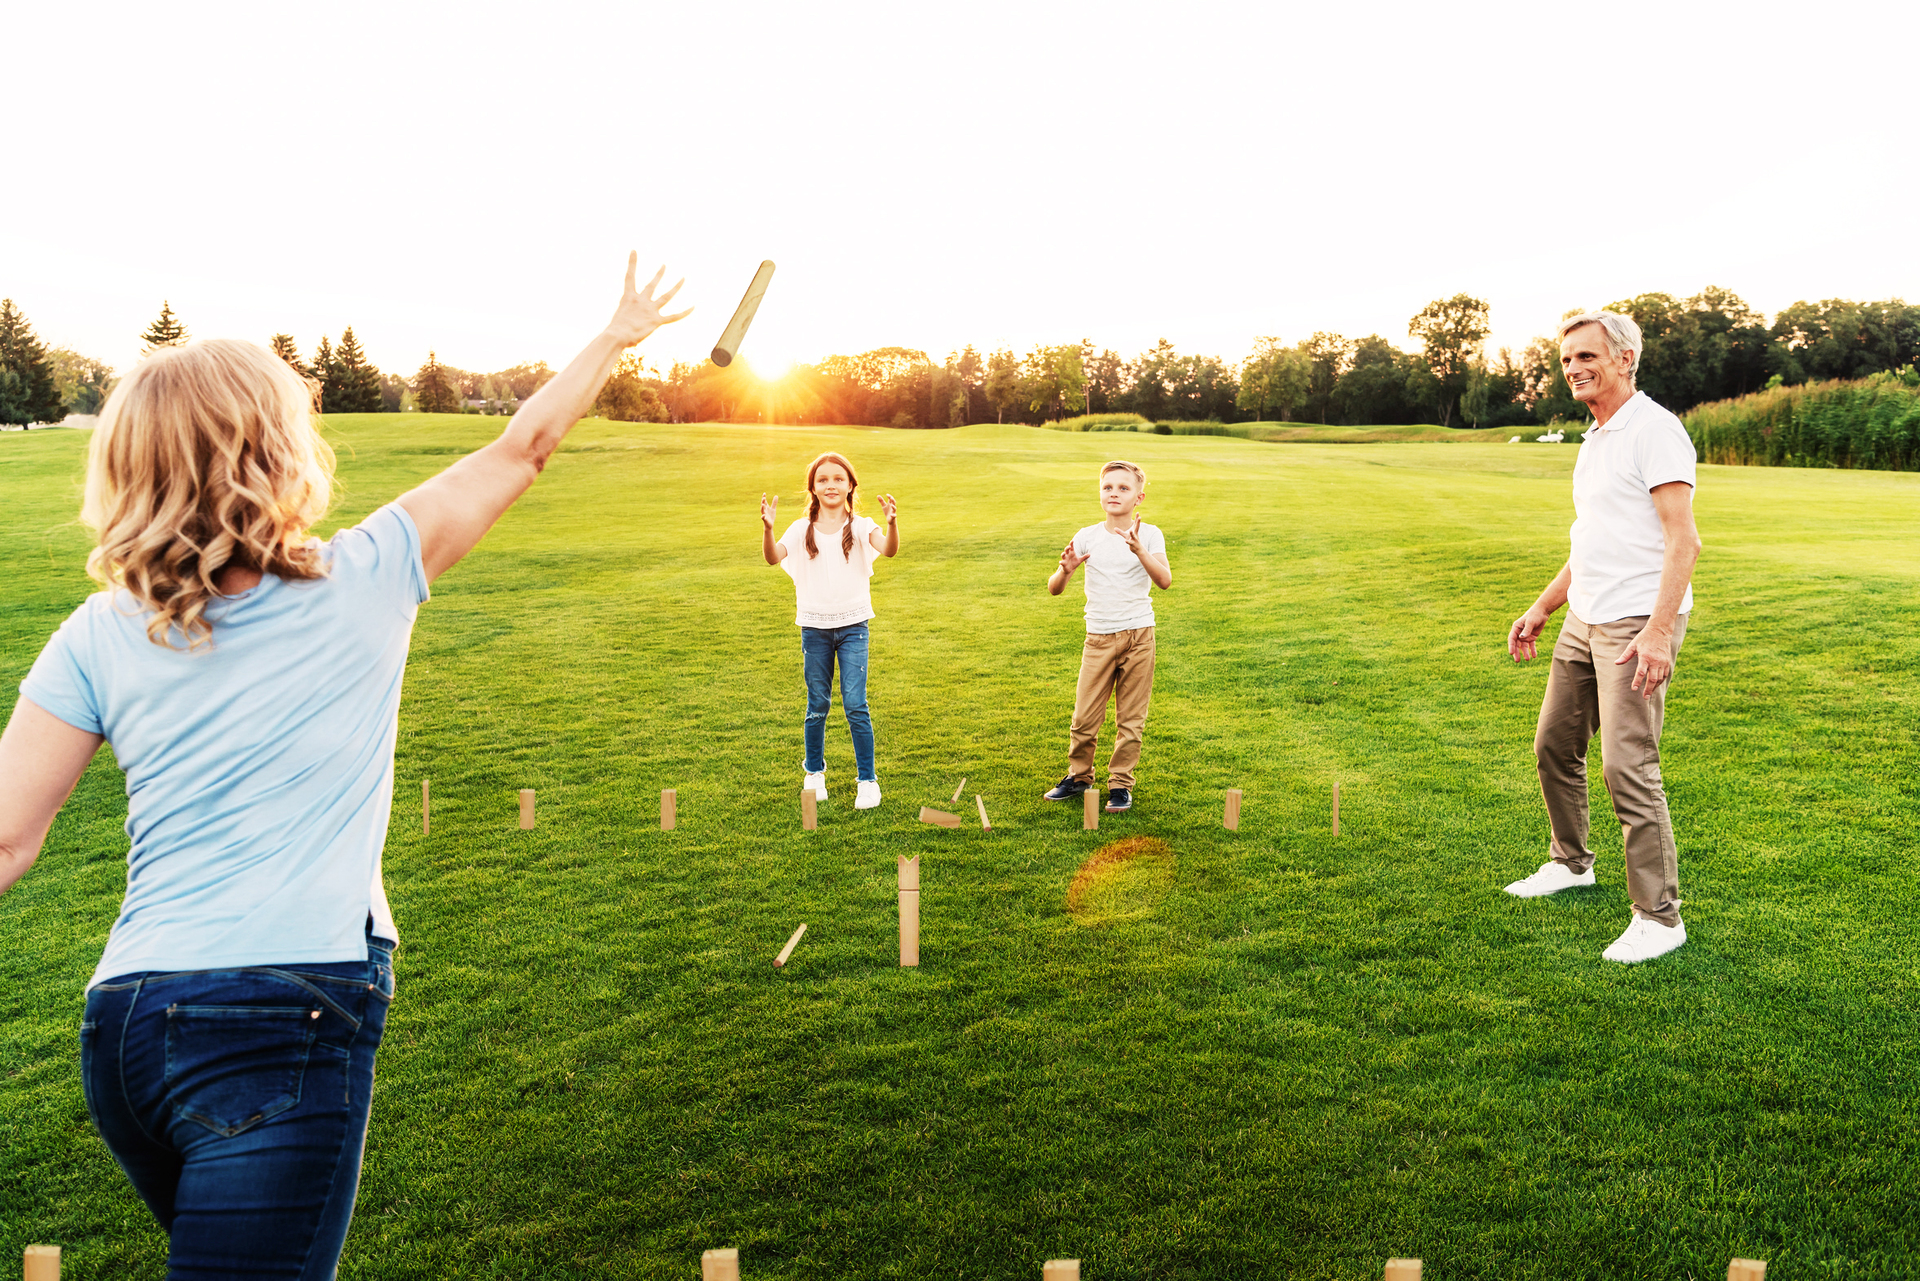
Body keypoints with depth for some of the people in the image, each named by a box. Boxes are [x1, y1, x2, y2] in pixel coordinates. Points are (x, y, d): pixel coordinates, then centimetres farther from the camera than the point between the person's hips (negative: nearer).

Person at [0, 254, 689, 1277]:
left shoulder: (98, 636, 4)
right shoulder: (366, 578, -2)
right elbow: (521, 450, 10)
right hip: (289, 1011, -5)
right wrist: (616, 339, 23)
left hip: (127, 1012, 5)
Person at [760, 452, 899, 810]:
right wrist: (767, 528, -35)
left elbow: (889, 550, -23)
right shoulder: (802, 530, 0)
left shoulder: (860, 527, -4)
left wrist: (892, 524, -43)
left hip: (852, 626, -1)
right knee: (817, 706, 12)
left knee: (855, 705, -5)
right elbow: (773, 557, -16)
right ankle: (814, 773, 31)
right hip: (814, 628, 2)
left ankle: (867, 780, 8)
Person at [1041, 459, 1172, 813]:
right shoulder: (1087, 537, 2)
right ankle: (1078, 776, 22)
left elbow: (1164, 580, -18)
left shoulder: (1149, 535, -2)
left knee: (1130, 717, 4)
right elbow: (1053, 589, -1)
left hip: (1138, 635, -1)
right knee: (1085, 715, 1)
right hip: (1099, 637, 1)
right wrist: (1065, 570, -23)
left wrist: (1139, 551, -33)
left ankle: (1120, 783, 18)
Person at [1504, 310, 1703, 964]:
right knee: (1554, 745, 16)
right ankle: (1571, 863, 36)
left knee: (1627, 764, -12)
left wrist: (1658, 629, -29)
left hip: (1638, 624, -10)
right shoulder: (1595, 440, 17)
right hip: (1584, 620, 10)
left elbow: (1684, 539, -20)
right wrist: (1541, 608, 24)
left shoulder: (1654, 429, -12)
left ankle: (1660, 916, -2)